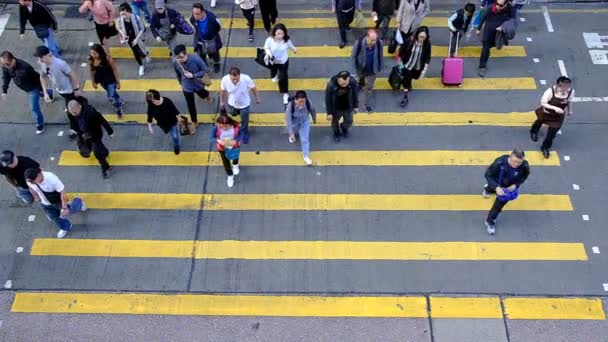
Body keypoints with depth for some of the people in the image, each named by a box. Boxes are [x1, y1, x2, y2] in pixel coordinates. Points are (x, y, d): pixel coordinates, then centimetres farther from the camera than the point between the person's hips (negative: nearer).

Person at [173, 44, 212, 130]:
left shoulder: (195, 59, -34)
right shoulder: (175, 63, -25)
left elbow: (206, 70, -21)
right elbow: (178, 74, -3)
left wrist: (193, 75, -33)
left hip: (198, 84, 0)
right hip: (187, 87, 0)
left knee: (202, 95, 33)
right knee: (191, 106, 11)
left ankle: (207, 95, 71)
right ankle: (194, 122, 36)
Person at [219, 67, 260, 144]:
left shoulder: (246, 79, -36)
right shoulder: (225, 79, -32)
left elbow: (253, 88, -15)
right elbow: (222, 90, -11)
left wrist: (257, 98, 1)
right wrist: (221, 101, 4)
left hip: (244, 104, -1)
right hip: (231, 104, 1)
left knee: (244, 121, 23)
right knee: (232, 114, 32)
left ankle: (245, 133, 55)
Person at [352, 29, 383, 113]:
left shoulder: (379, 43, -27)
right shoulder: (359, 43, -33)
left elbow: (380, 56, -7)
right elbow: (354, 56, -17)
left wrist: (380, 67, 4)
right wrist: (356, 69, -12)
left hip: (372, 70, 1)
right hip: (361, 69, -1)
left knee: (369, 87, 17)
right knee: (361, 83, 31)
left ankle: (366, 104, 39)